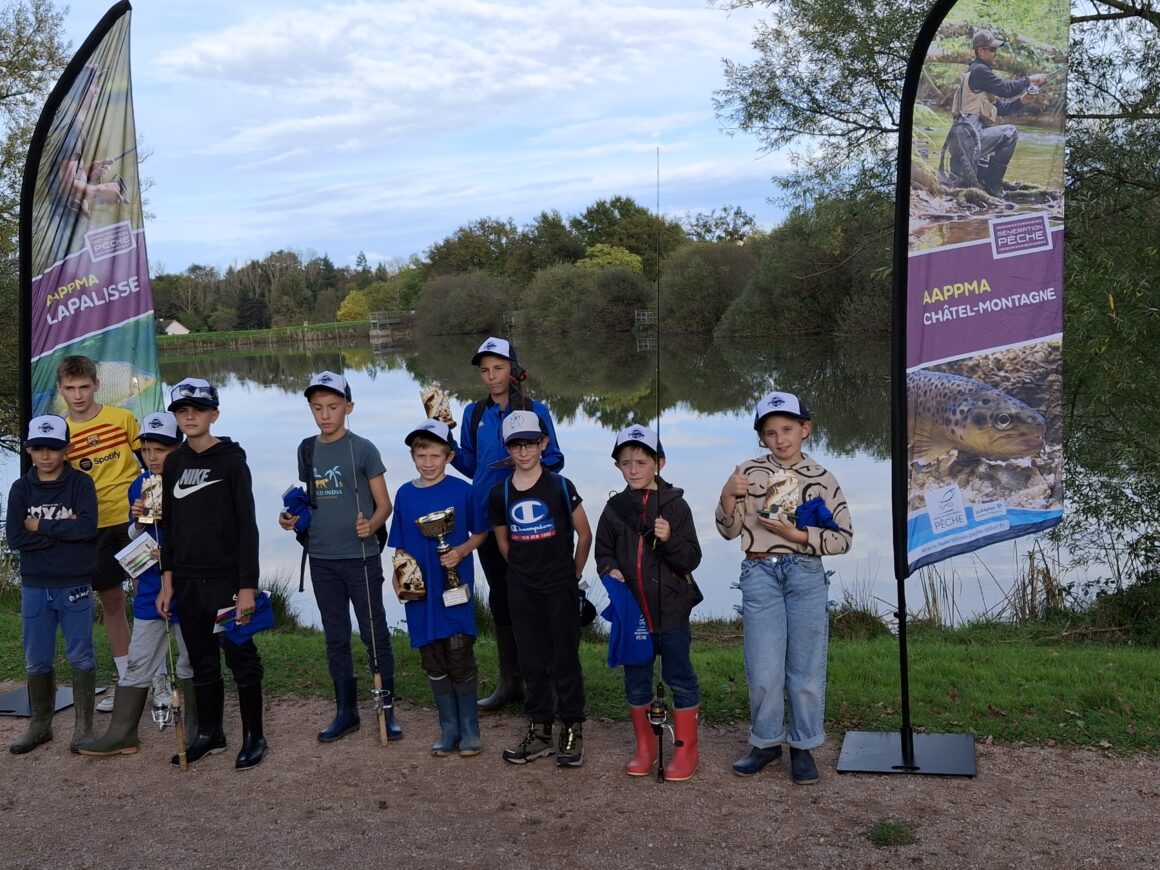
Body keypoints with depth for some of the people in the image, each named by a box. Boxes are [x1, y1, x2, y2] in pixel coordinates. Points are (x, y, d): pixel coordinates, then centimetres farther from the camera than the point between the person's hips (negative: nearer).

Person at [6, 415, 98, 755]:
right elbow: (15, 537, -7)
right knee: (36, 660, 10)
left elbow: (87, 528, -18)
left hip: (75, 585, -3)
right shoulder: (21, 489, 4)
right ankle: (40, 724, 23)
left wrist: (40, 526, -11)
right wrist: (63, 530, -13)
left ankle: (84, 725, 14)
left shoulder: (81, 484, -3)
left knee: (80, 657, 4)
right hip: (34, 586, 3)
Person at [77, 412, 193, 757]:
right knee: (138, 662, 9)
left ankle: (195, 730, 21)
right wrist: (138, 522, -10)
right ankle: (122, 733, 16)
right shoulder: (139, 486, 5)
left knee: (191, 661, 9)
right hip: (150, 588, 5)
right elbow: (133, 542, 11)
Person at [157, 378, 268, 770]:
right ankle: (209, 733, 24)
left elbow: (247, 527, -10)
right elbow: (169, 526, 13)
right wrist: (167, 580, 8)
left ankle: (253, 737, 12)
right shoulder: (174, 464, 9)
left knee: (240, 657, 2)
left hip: (226, 579, -5)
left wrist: (247, 586, -14)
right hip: (187, 582, 5)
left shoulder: (232, 461, -6)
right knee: (202, 661, 13)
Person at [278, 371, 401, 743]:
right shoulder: (307, 450, 8)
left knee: (375, 634, 0)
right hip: (321, 559, 5)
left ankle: (387, 711, 11)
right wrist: (294, 519, -2)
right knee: (335, 638, 13)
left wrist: (371, 525, -26)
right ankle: (346, 711, 24)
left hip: (361, 557, -5)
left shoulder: (363, 449, -6)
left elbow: (384, 504, -6)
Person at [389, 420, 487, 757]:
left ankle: (469, 730, 12)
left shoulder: (462, 491, -6)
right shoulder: (405, 495, 5)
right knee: (434, 664, 10)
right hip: (421, 593, 4)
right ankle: (448, 729, 22)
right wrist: (399, 577, -3)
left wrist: (461, 551, -15)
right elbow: (400, 546, 12)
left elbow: (480, 533, 3)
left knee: (461, 660, -3)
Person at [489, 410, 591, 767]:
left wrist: (572, 575, 6)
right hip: (522, 591, 3)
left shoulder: (560, 486, -6)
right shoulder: (500, 493, 2)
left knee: (565, 659, 2)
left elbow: (584, 535, 1)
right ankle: (540, 729, 20)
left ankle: (572, 730, 12)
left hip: (561, 589, -3)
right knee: (532, 662, 9)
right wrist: (525, 570, 12)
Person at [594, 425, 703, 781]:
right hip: (631, 609, 3)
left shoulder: (675, 505, -7)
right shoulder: (615, 508, 2)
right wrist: (610, 569, -9)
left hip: (671, 608, -3)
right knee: (636, 680, 13)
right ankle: (645, 745, 28)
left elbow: (692, 558, -6)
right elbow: (603, 551, 12)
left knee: (679, 677, 6)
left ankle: (686, 747, 19)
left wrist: (670, 540, -24)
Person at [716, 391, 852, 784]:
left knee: (806, 667, 5)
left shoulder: (822, 479, 3)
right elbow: (730, 531, 7)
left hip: (806, 575, 0)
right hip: (760, 575, 0)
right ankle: (766, 742, 20)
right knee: (763, 670, 1)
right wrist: (727, 497, -12)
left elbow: (843, 538, 1)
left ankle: (802, 747, 19)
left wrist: (798, 535, -12)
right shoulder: (748, 473, 5)